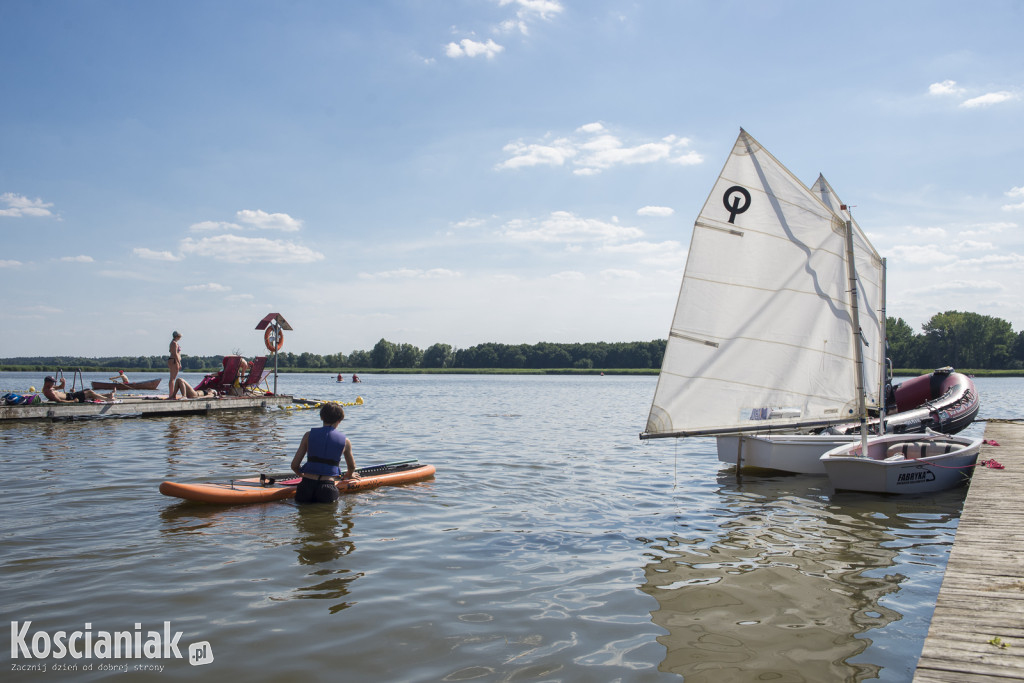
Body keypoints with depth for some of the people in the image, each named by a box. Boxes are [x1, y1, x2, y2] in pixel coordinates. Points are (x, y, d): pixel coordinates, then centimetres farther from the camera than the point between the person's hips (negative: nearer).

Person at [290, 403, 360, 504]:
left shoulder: (309, 435, 8)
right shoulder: (345, 441, 8)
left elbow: (294, 465, 9)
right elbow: (352, 467, 27)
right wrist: (348, 475, 51)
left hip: (306, 487, 2)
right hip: (327, 488, -1)